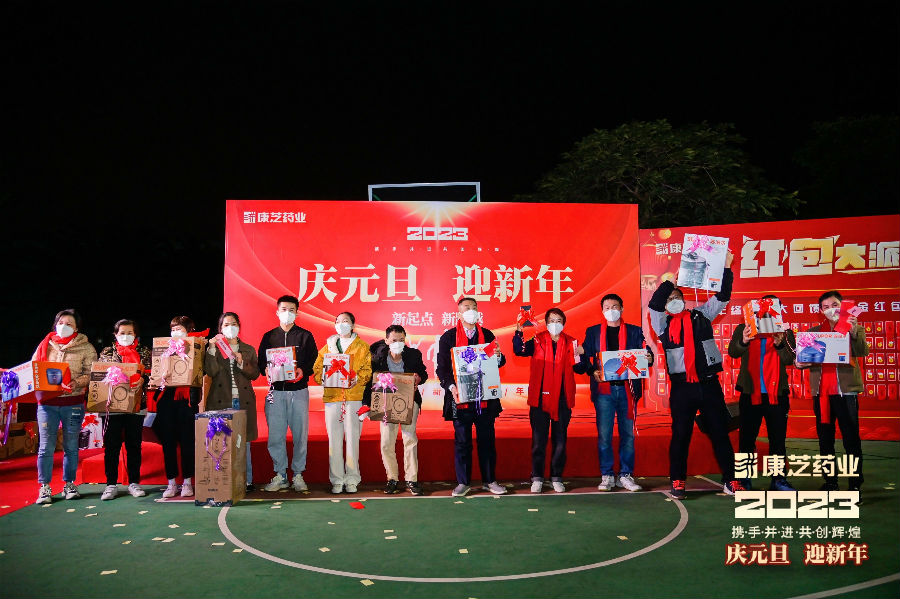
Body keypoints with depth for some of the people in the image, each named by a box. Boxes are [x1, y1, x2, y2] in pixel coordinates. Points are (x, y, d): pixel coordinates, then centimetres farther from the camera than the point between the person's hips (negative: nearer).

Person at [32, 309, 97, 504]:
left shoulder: (86, 348, 5)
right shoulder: (45, 345, 12)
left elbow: (92, 373, -3)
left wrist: (76, 383, -21)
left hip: (73, 402, -1)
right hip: (47, 401, 1)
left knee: (71, 446, 6)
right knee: (46, 446, -1)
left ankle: (69, 484, 17)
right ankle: (44, 487, 7)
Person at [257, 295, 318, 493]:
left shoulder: (305, 336, 9)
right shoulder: (269, 337, 14)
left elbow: (314, 361, 3)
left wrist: (303, 371, -16)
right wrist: (267, 370, -11)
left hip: (299, 391, -1)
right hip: (276, 392, 1)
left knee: (300, 434, 0)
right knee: (275, 435, 0)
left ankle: (298, 475, 11)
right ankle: (280, 475, 11)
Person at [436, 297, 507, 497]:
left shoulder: (487, 335, 10)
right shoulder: (448, 337, 2)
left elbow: (498, 362, 12)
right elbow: (442, 367, -1)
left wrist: (499, 357, -11)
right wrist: (451, 386, -17)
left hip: (485, 398, 2)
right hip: (460, 398, -2)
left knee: (487, 440, 8)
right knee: (462, 441, 5)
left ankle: (489, 480, 20)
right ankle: (463, 482, 16)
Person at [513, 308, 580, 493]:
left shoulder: (570, 343, 8)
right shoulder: (538, 341, 3)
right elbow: (519, 350, -12)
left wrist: (580, 355, -12)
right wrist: (519, 332, -27)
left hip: (562, 399, 2)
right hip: (540, 398, -2)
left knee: (560, 441, 8)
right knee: (538, 440, 3)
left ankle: (556, 478, 19)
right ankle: (537, 478, 13)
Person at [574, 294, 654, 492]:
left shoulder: (635, 332, 13)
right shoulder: (593, 332, 11)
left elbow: (645, 355, 7)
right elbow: (584, 358, 6)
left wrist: (648, 358, -16)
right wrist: (592, 371, -12)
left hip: (627, 388, 1)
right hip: (603, 389, -1)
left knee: (628, 433, 3)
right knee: (604, 435, -2)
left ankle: (625, 475, 14)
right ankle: (607, 476, 9)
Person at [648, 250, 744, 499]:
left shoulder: (701, 316, 12)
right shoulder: (664, 324, 7)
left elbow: (722, 297, 8)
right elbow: (654, 304, -10)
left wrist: (726, 268, 1)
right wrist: (669, 281, -9)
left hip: (709, 384, 1)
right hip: (682, 387, -1)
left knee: (720, 432, 6)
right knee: (680, 435, 2)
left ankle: (730, 480, 15)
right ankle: (677, 482, 12)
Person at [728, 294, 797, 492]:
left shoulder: (785, 333, 7)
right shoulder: (744, 330, 5)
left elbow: (789, 360, -7)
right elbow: (732, 353, -10)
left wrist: (780, 344, -27)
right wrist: (743, 342, -32)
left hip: (777, 393, 1)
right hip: (750, 394, -1)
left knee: (778, 439, 6)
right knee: (747, 438, 3)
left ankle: (778, 479, 16)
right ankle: (743, 478, 14)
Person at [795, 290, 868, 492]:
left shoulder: (855, 328, 6)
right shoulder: (814, 331, 14)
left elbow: (862, 352, -11)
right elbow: (805, 357, 12)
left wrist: (854, 332, -28)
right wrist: (800, 363, -11)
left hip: (846, 390, -3)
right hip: (821, 391, 3)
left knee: (851, 439, -3)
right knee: (825, 439, 8)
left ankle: (855, 484, 3)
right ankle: (830, 481, 16)